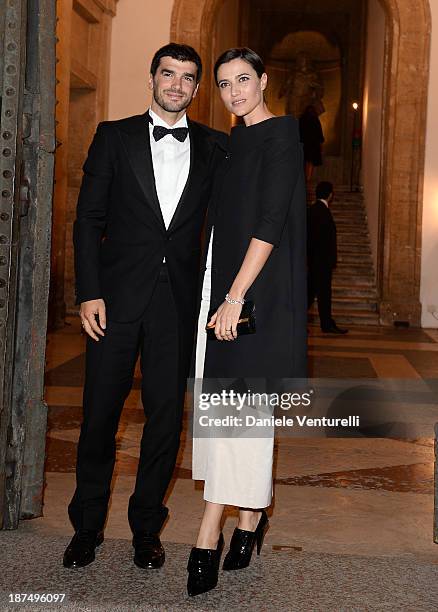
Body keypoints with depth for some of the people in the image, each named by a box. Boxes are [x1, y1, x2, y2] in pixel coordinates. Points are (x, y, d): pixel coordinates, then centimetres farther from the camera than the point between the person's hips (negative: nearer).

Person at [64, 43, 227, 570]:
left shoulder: (214, 147, 9)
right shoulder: (114, 136, 6)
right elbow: (88, 219, 2)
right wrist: (89, 292, -7)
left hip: (179, 301, 1)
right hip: (118, 297, -1)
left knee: (166, 417, 6)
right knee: (99, 415, 5)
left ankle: (146, 528, 22)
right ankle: (87, 527, 22)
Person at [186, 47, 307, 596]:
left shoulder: (280, 138, -7)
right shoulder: (236, 142, 18)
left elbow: (270, 222, -17)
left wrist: (235, 297, -22)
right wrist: (222, 294, 13)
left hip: (258, 289, -8)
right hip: (221, 283, 8)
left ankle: (208, 541, -5)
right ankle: (251, 515, 21)